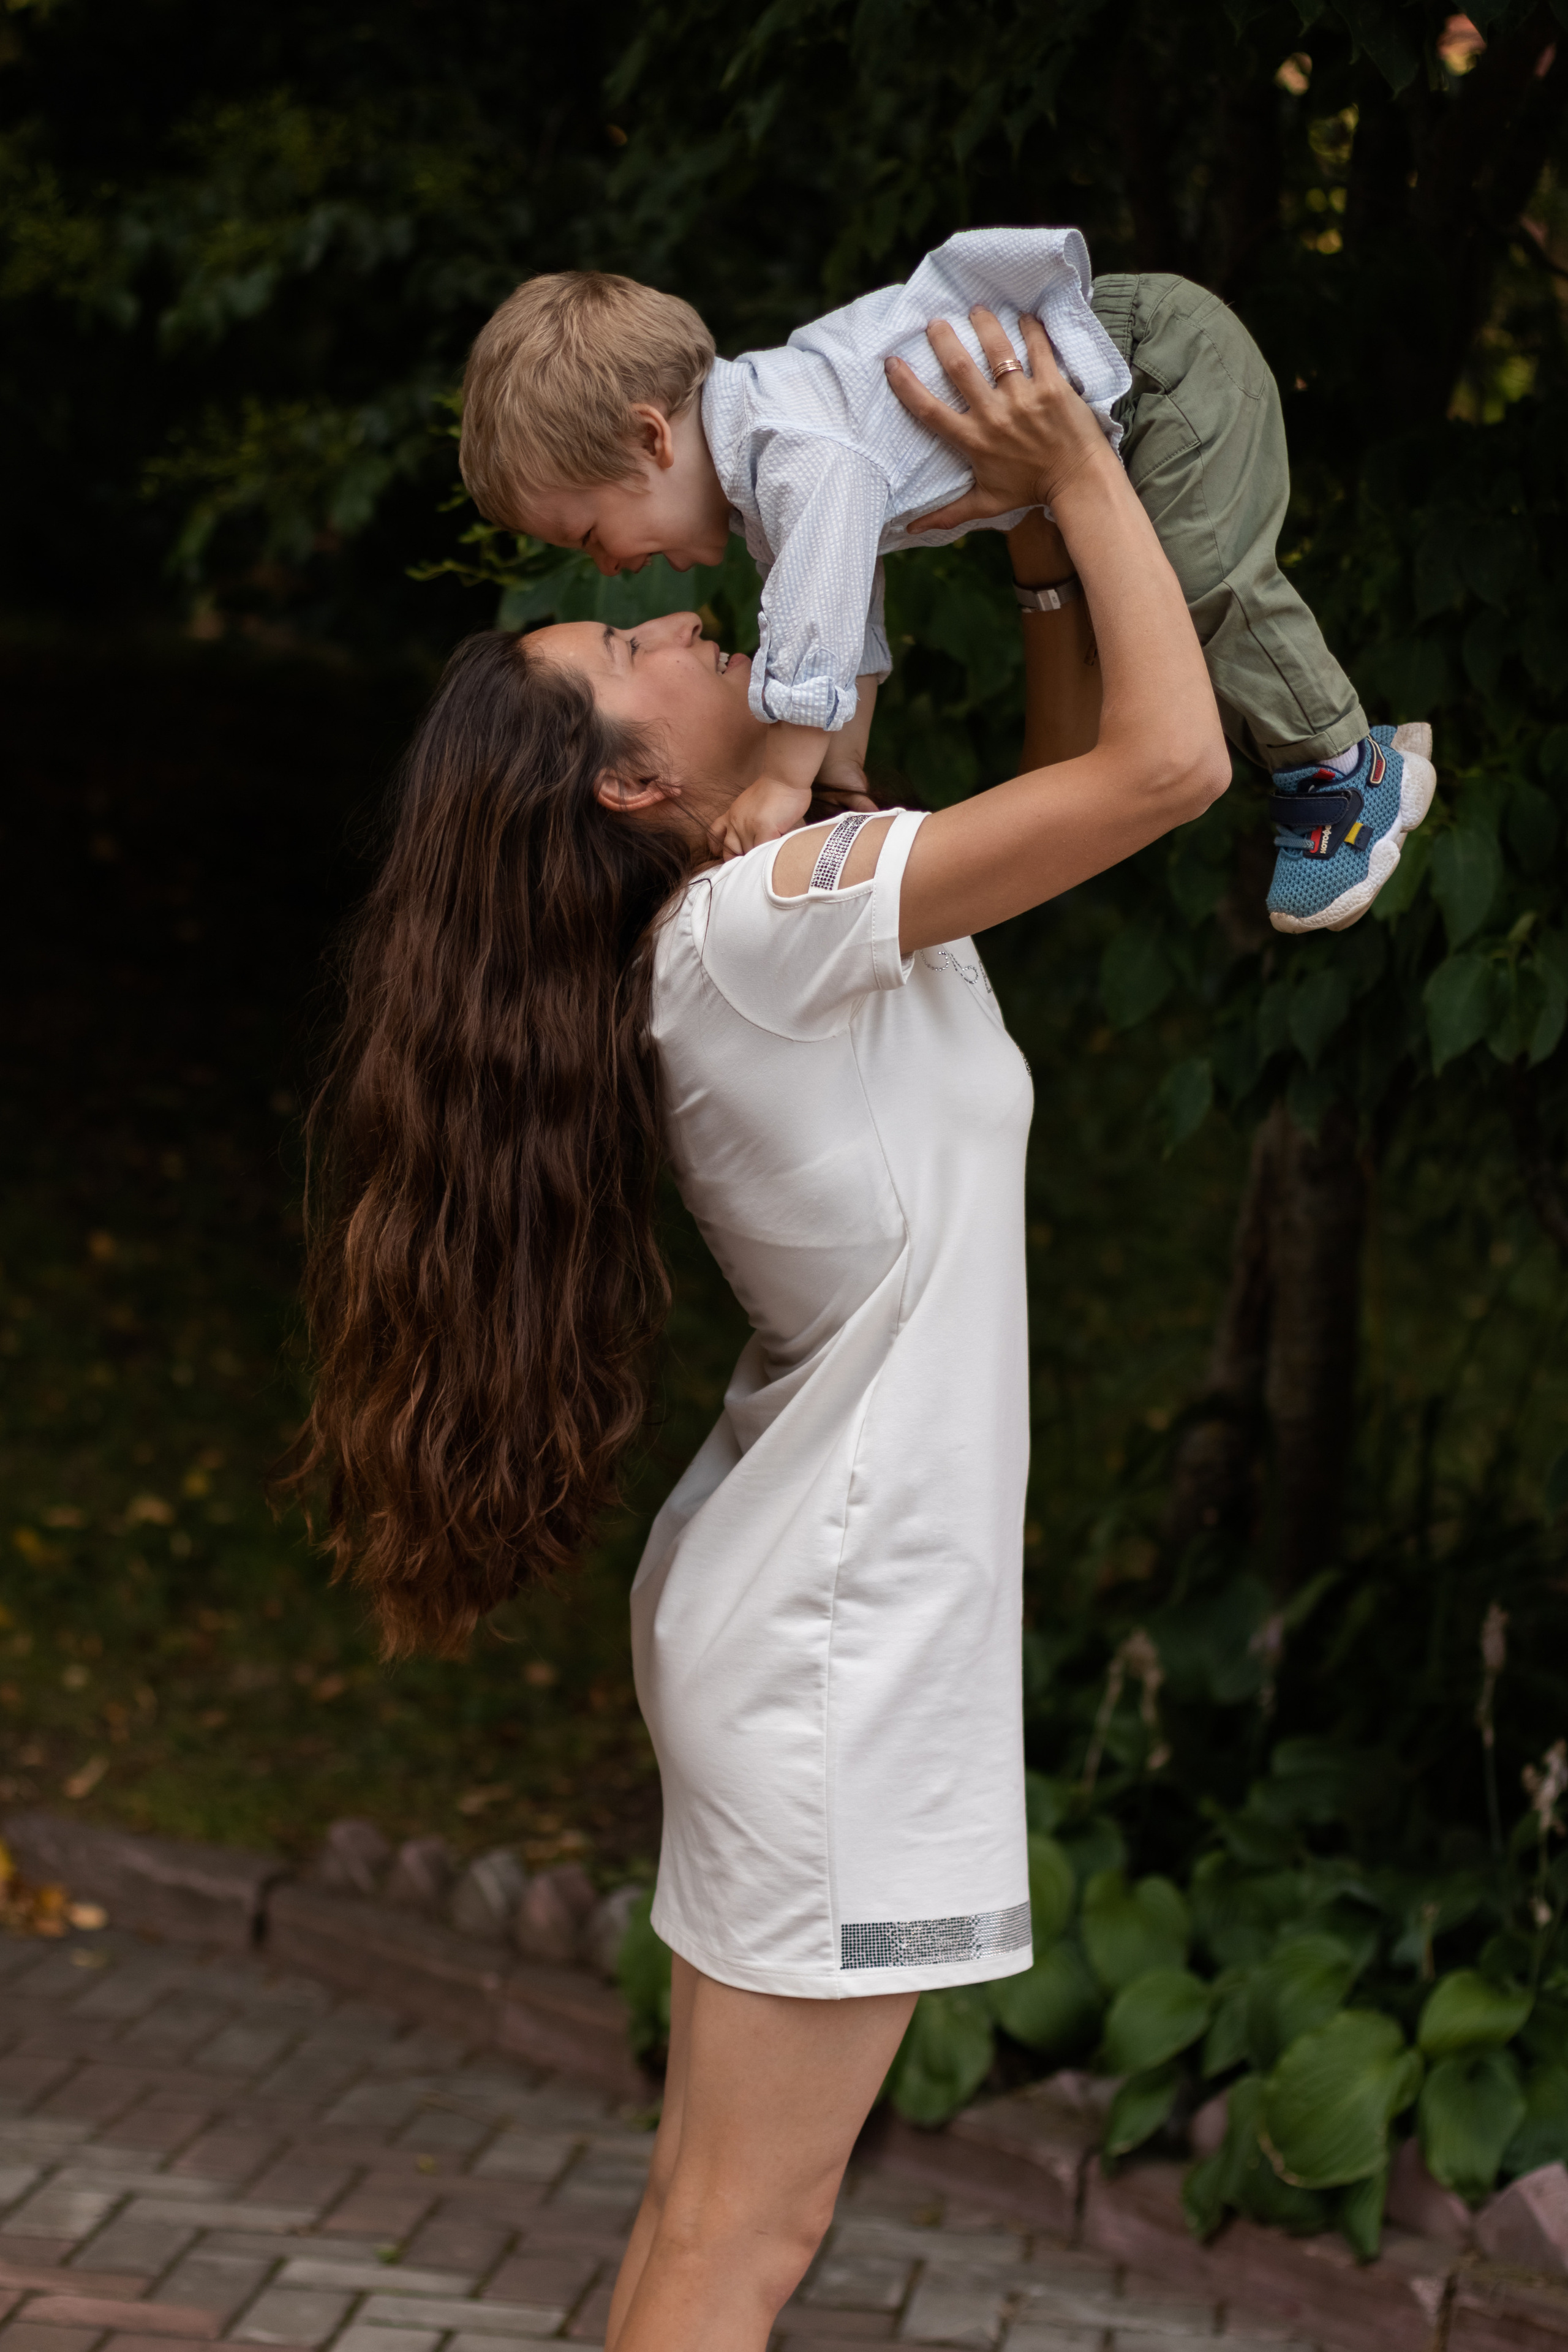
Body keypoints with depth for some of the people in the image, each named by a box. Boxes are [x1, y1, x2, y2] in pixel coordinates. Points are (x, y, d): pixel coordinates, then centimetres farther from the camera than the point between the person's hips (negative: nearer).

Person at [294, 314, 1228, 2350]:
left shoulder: (756, 922, 9)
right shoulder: (766, 919, -19)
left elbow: (1075, 779, 19)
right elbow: (1171, 762, -22)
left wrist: (1044, 543, 9)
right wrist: (1082, 475, -12)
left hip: (813, 1610, 10)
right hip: (842, 1643, -10)